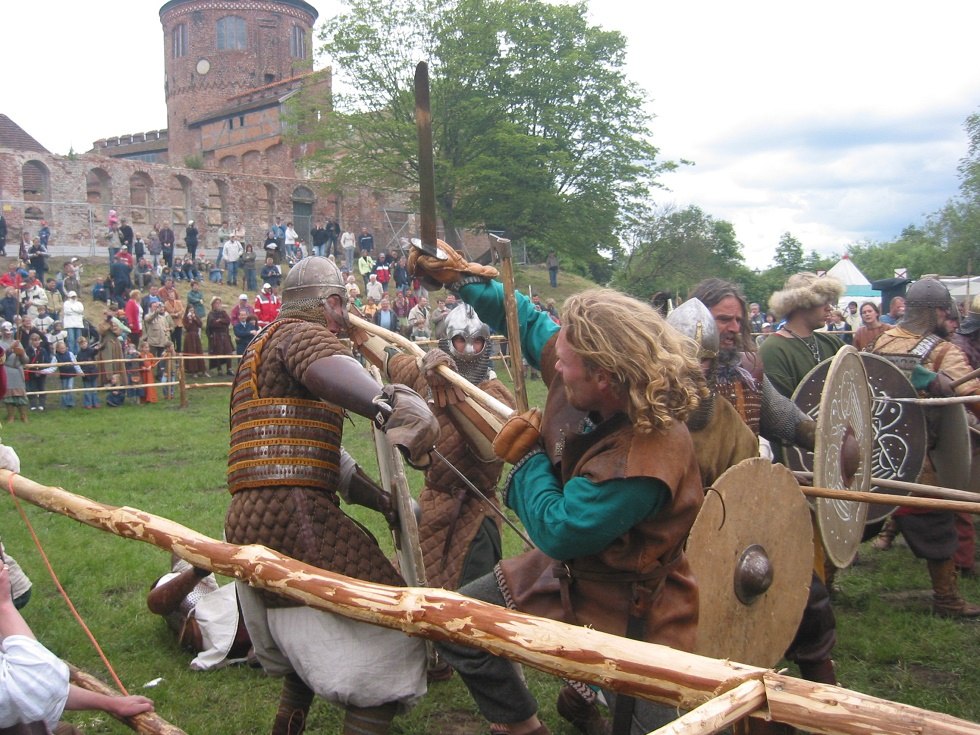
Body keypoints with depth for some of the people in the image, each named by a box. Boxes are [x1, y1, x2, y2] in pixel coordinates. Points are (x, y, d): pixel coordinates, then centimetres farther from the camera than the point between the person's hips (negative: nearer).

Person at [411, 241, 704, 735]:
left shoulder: (648, 457, -36)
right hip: (563, 573, 8)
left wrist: (527, 456, -18)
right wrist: (459, 277, 7)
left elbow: (557, 531, -29)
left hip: (628, 616, -7)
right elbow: (530, 322, 3)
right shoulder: (580, 379, -15)